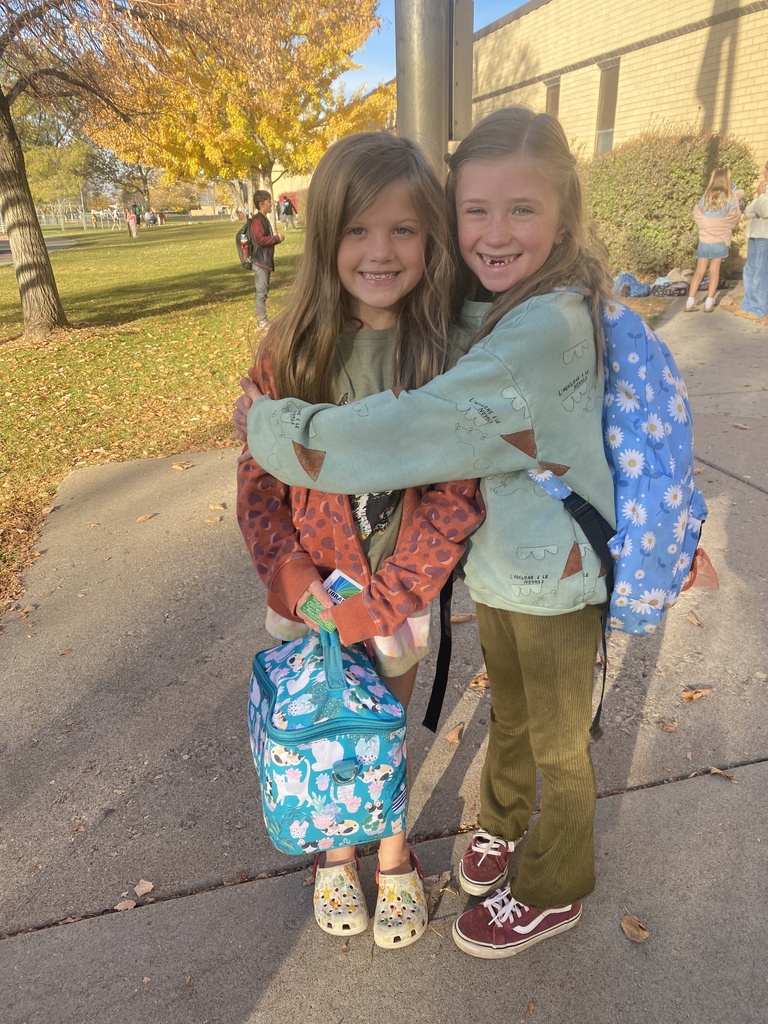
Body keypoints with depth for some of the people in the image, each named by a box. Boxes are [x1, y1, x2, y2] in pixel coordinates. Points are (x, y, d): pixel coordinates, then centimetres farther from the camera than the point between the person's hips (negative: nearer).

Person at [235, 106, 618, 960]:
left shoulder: (552, 324, -29)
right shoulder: (485, 313, 0)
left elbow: (426, 429, -35)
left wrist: (276, 429, -23)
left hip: (557, 576, -7)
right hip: (498, 562, 7)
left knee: (557, 744, 16)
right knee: (507, 712, 27)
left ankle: (551, 891, 43)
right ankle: (504, 822, 56)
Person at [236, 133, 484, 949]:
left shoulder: (449, 358, -11)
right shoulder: (290, 352, -10)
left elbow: (457, 497, -12)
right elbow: (258, 484, -6)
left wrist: (376, 603, -16)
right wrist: (298, 588, -15)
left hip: (399, 596, 0)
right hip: (309, 597, 1)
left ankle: (392, 849, 46)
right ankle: (334, 846, 47)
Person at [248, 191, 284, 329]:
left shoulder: (264, 219, 16)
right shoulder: (257, 220, -16)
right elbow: (260, 239, -24)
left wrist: (275, 239, 10)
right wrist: (277, 238, -16)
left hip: (266, 261, 10)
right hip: (261, 261, -10)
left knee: (264, 291, 14)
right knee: (261, 291, -5)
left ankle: (262, 318, 21)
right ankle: (262, 320, 0)